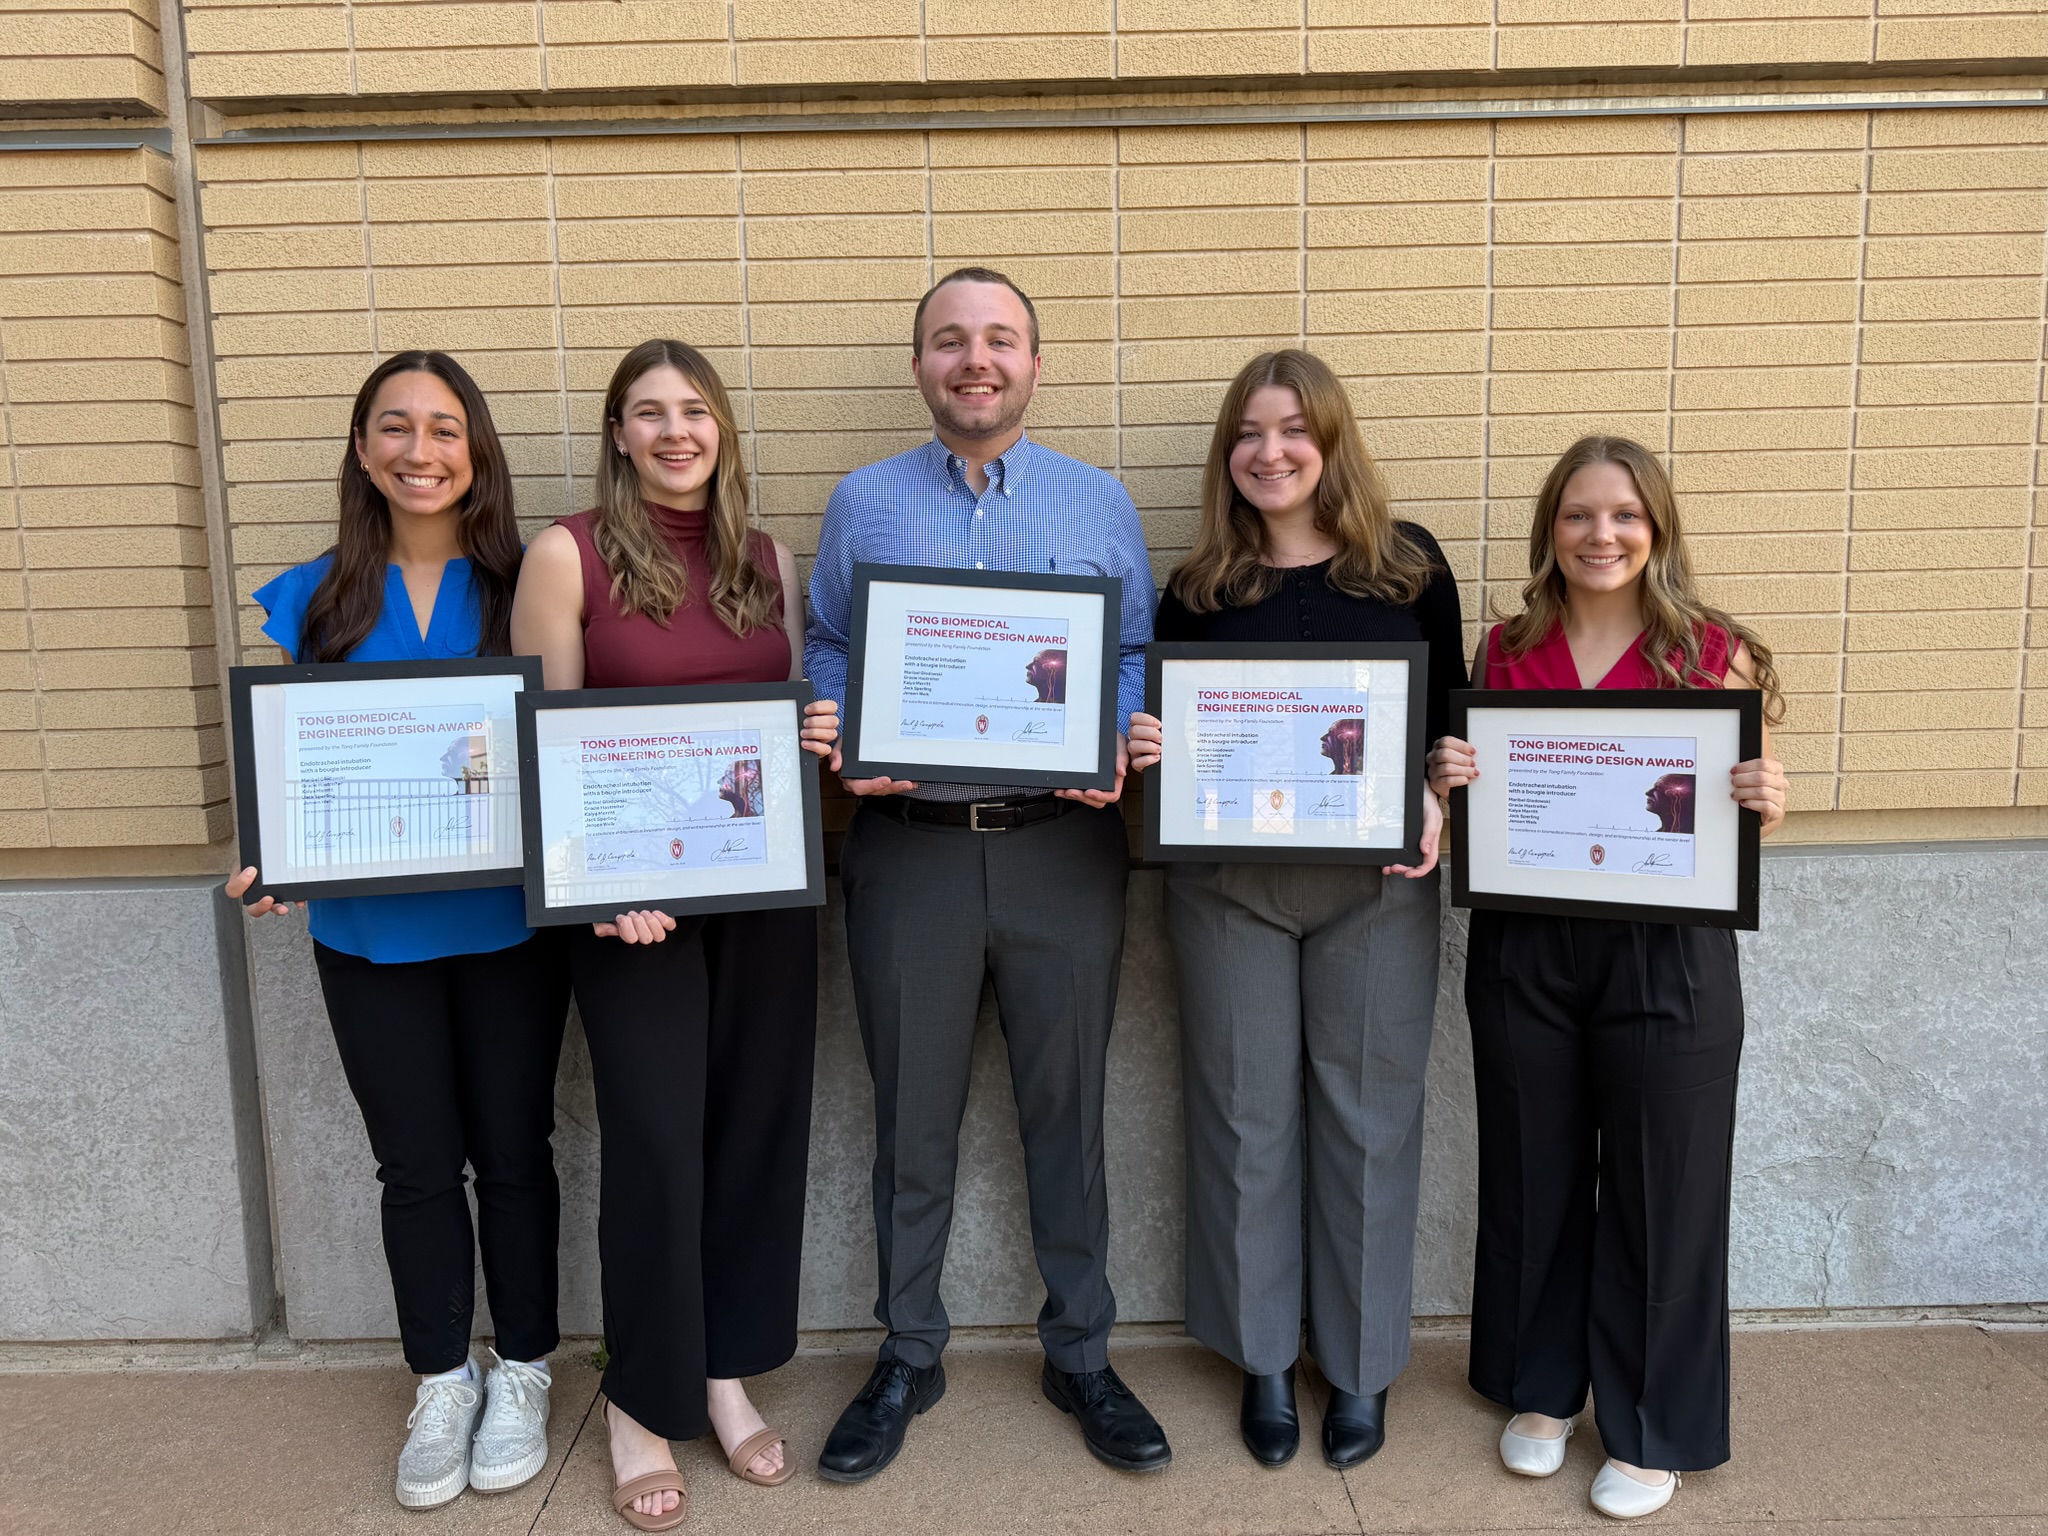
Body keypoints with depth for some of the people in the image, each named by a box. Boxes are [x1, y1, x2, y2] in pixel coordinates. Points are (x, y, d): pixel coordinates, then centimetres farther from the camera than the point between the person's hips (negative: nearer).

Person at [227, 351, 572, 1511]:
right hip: (369, 929, 2)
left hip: (508, 922, -1)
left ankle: (523, 1374, 30)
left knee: (512, 1153, 10)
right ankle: (441, 1385, 31)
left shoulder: (525, 586, -2)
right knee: (417, 1165, 13)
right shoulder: (313, 600, 4)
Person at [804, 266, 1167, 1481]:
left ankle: (1082, 1354, 27)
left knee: (1068, 1102, 10)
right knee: (912, 1110, 10)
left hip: (1066, 842, 0)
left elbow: (1140, 657, 6)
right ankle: (909, 1356, 28)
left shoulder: (1098, 503, 7)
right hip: (907, 842, 1)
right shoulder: (864, 504, 8)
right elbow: (827, 651, 8)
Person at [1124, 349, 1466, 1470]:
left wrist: (1438, 801, -11)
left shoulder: (1409, 567, 4)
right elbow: (1163, 730, 10)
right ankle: (1263, 1362, 27)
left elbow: (1455, 714, 7)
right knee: (1245, 1119, 9)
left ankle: (1360, 1367, 27)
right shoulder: (1198, 589, 5)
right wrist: (1143, 746, -13)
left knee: (1367, 1119, 9)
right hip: (1228, 883, 1)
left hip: (1376, 883, 0)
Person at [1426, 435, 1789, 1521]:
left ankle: (1654, 1429, 27)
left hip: (1666, 954, -2)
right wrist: (1446, 782, -8)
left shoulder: (1712, 651, -2)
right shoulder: (1506, 649, 5)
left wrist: (1766, 808, -18)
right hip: (1523, 947, 2)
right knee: (1533, 1173, 14)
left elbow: (1739, 821, 4)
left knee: (1661, 1184, 7)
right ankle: (1541, 1388, 34)